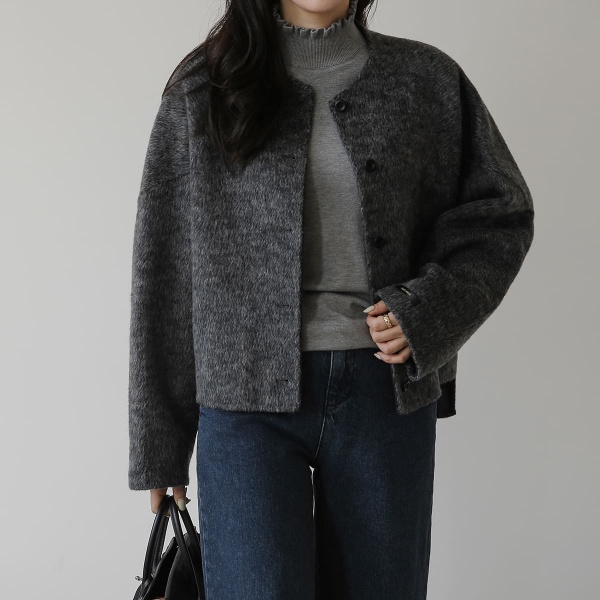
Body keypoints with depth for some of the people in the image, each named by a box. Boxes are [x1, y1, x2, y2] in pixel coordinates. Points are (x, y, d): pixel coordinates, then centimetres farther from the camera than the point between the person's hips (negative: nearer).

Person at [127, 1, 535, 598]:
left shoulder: (427, 80, 8)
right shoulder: (202, 89, 4)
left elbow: (499, 212, 11)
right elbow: (163, 270, 4)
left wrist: (428, 311, -8)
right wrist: (158, 445, 4)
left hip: (388, 392, 2)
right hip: (250, 394, -1)